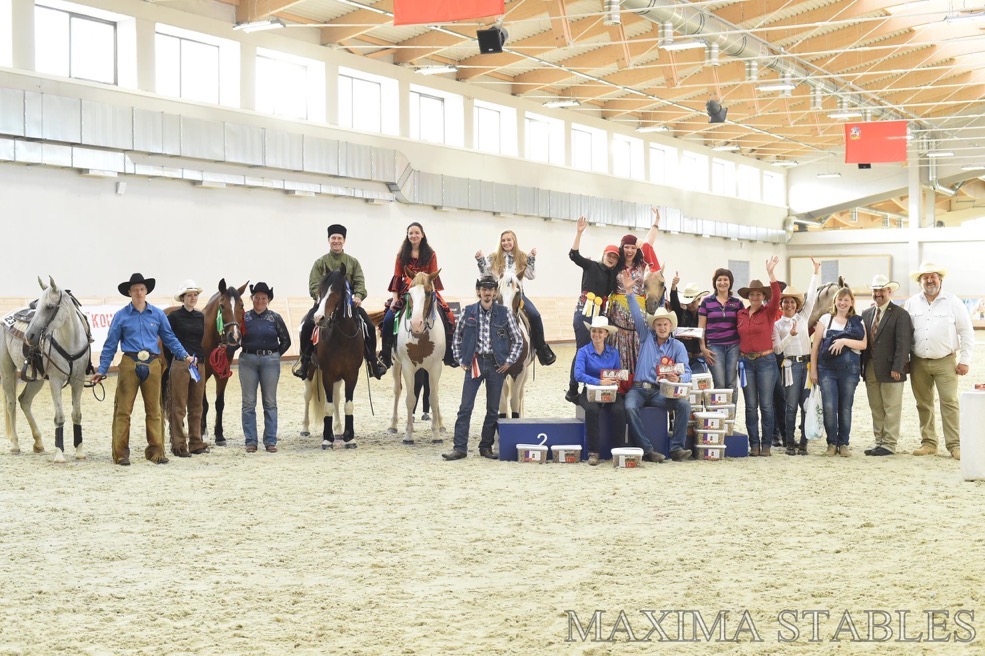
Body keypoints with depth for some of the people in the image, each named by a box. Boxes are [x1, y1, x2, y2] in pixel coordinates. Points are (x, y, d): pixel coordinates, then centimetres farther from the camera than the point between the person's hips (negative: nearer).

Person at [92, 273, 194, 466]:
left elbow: (170, 339, 13)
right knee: (123, 410, -2)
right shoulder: (121, 316, 3)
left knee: (154, 410, 6)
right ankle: (120, 452, 2)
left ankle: (155, 450, 12)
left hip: (153, 365, 2)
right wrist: (102, 370, 2)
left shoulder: (158, 314, 8)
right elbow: (110, 345, 6)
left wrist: (184, 355, 0)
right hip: (129, 364, -2)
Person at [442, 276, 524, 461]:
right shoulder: (468, 312, 1)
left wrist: (509, 362, -1)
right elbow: (457, 338, 12)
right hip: (474, 363, 0)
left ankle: (486, 447, 17)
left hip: (496, 365, 0)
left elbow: (518, 340, 6)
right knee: (465, 407, -4)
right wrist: (460, 359, 5)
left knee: (493, 409, 6)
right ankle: (460, 448, -1)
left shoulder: (504, 313, 0)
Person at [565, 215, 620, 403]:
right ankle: (572, 390, -4)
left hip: (600, 315, 6)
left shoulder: (615, 274, 16)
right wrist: (579, 233, -20)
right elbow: (574, 255, -10)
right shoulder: (591, 266, 2)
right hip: (584, 313, -6)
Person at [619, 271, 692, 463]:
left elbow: (687, 372, -3)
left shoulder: (678, 346, 8)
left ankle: (677, 448, -22)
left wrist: (678, 379, -27)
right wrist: (629, 291, -9)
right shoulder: (646, 337, 11)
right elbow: (637, 315, 2)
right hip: (639, 389, 0)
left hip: (661, 392, 0)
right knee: (630, 407, -33)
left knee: (684, 404, -27)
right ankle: (647, 450, -28)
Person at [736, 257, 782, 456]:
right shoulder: (740, 314, 8)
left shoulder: (769, 312, -1)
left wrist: (771, 273, -24)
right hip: (746, 362, 3)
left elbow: (776, 296, -18)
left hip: (765, 361, -3)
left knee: (766, 406, -1)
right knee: (751, 406, 5)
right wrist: (738, 354, 3)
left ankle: (766, 444, 5)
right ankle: (754, 444, 10)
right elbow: (738, 336, 13)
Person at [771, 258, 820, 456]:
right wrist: (790, 335, -13)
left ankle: (803, 443, 5)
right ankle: (789, 443, 3)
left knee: (807, 405, 0)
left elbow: (811, 297, 9)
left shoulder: (802, 317, 14)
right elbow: (777, 349, 0)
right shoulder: (777, 325, 7)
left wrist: (816, 272, 7)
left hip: (807, 363, 3)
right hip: (790, 365, -3)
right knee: (791, 406, -3)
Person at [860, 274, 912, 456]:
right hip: (870, 369, 6)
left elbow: (903, 343, -12)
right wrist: (861, 366, 6)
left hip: (890, 370, -6)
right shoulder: (866, 314, 14)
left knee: (891, 409, -1)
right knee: (876, 409, 11)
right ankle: (879, 442, 18)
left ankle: (889, 445, 3)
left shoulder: (900, 314, -5)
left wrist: (897, 368, -18)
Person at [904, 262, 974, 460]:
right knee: (923, 404, 7)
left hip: (945, 362, -3)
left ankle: (954, 445, -5)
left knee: (949, 403, -8)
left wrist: (964, 360, -4)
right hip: (918, 362, 3)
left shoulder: (953, 302, -1)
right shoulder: (912, 304, 6)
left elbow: (966, 333, 0)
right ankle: (928, 443, 16)